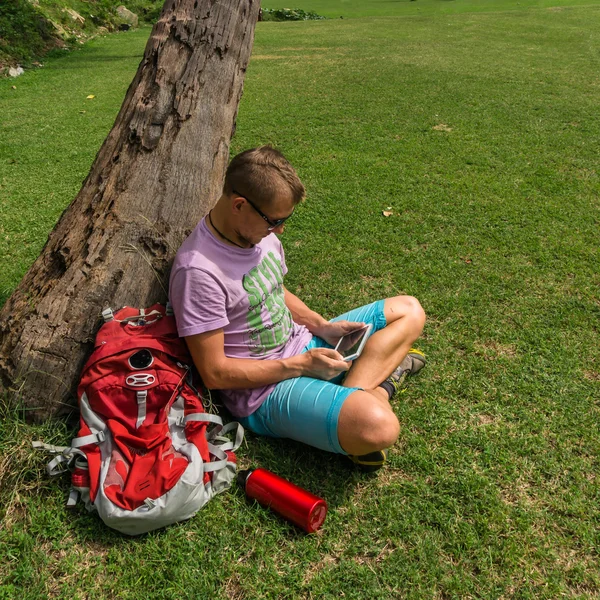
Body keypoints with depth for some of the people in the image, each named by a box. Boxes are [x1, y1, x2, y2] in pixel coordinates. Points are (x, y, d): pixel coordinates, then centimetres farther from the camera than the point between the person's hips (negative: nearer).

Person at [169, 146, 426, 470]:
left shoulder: (261, 231, 1)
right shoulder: (198, 270, -24)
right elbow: (215, 373, -20)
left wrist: (322, 327, 1)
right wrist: (301, 365, -19)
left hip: (304, 347, 9)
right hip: (265, 390, -9)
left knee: (408, 310, 9)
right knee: (377, 428, -35)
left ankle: (355, 389, -9)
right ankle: (378, 374, -3)